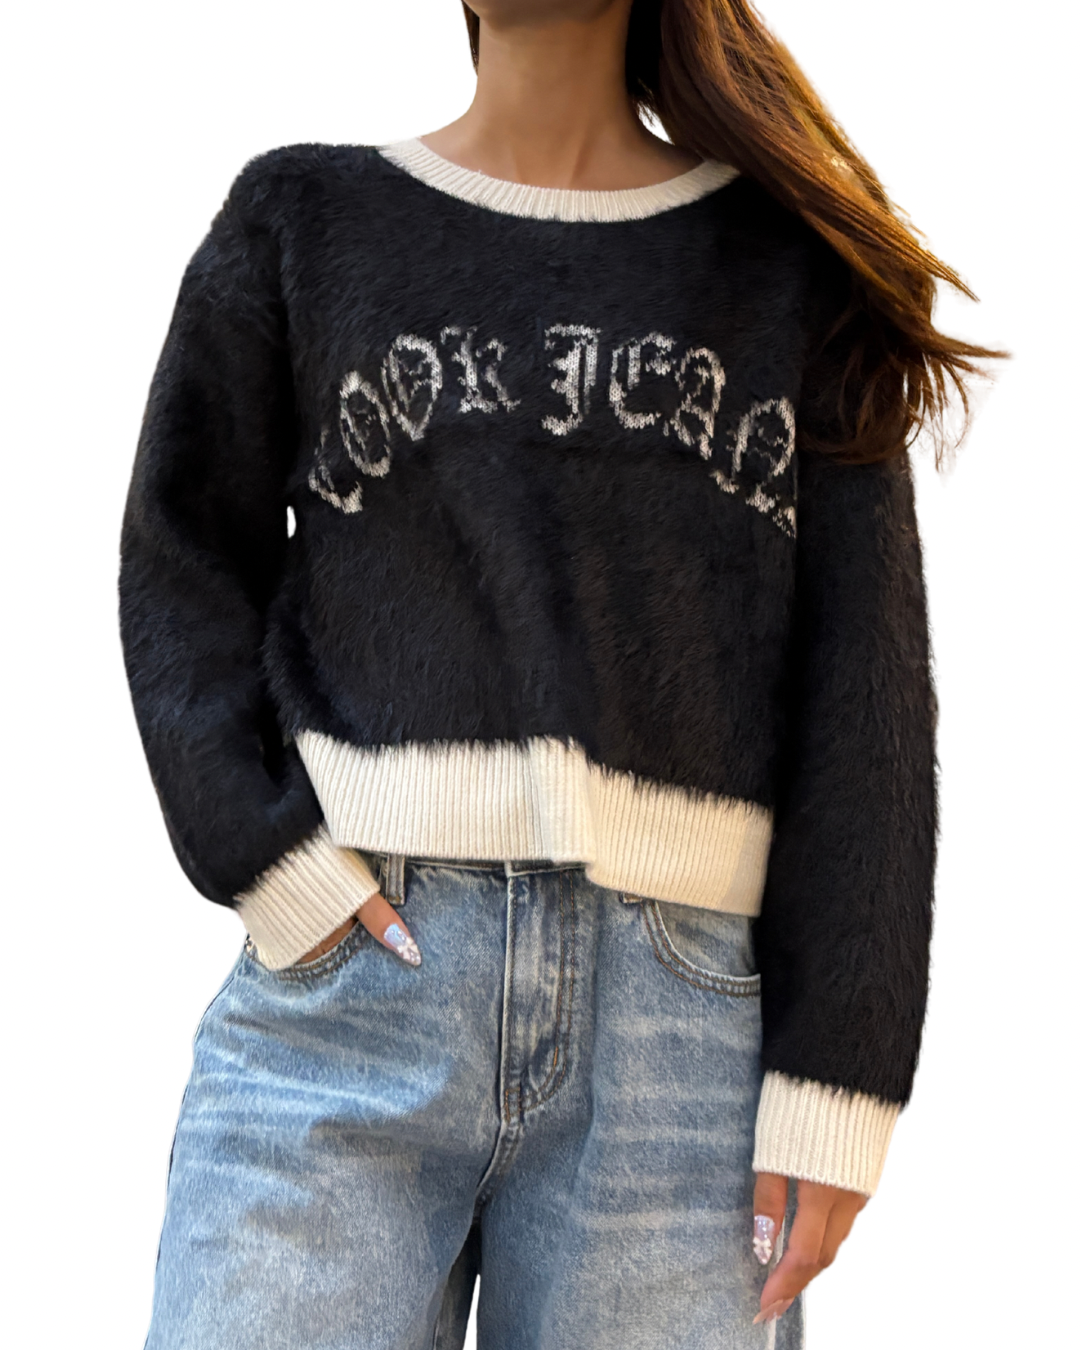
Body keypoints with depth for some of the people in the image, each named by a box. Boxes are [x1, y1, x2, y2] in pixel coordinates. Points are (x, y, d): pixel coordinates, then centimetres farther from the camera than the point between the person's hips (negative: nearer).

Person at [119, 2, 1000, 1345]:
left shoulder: (794, 263, 10)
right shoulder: (301, 220, 13)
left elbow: (863, 688, 5)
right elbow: (183, 569, 10)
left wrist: (835, 1077, -2)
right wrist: (266, 856, -6)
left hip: (687, 1015, 0)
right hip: (348, 980, 0)